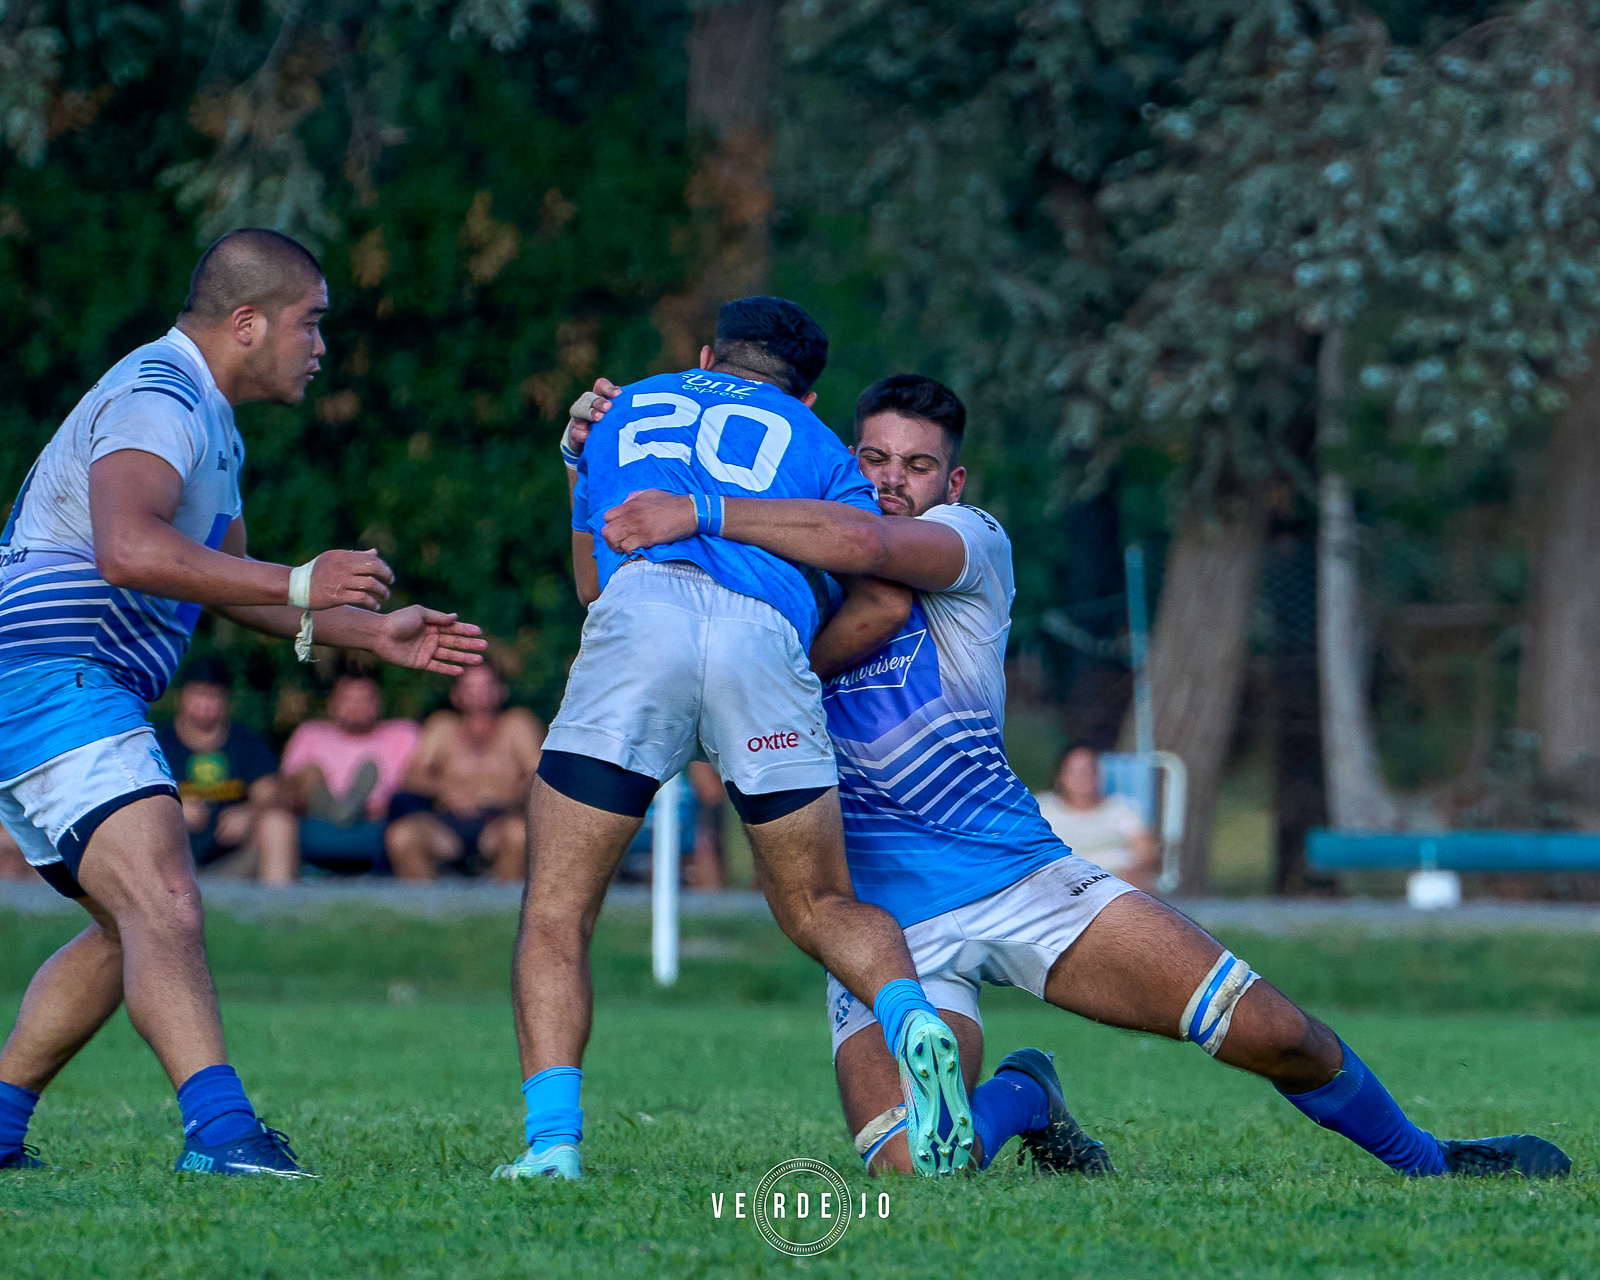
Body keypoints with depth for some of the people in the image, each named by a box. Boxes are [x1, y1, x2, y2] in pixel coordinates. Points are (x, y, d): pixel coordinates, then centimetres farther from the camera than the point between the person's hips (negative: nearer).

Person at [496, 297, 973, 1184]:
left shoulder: (626, 411, 36)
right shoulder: (812, 440, 31)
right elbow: (886, 593, 16)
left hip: (638, 612, 0)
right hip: (764, 634, 0)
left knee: (556, 914, 7)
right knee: (820, 908, 15)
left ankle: (552, 1138, -12)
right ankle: (912, 1019, -15)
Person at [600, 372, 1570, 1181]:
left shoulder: (973, 542, -2)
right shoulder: (791, 574, 9)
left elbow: (863, 542, -25)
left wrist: (697, 512, -29)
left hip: (1021, 875, -1)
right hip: (881, 918, 1)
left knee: (1276, 1035, -8)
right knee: (912, 1175, -24)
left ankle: (1424, 1162, 23)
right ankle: (1016, 1099, 14)